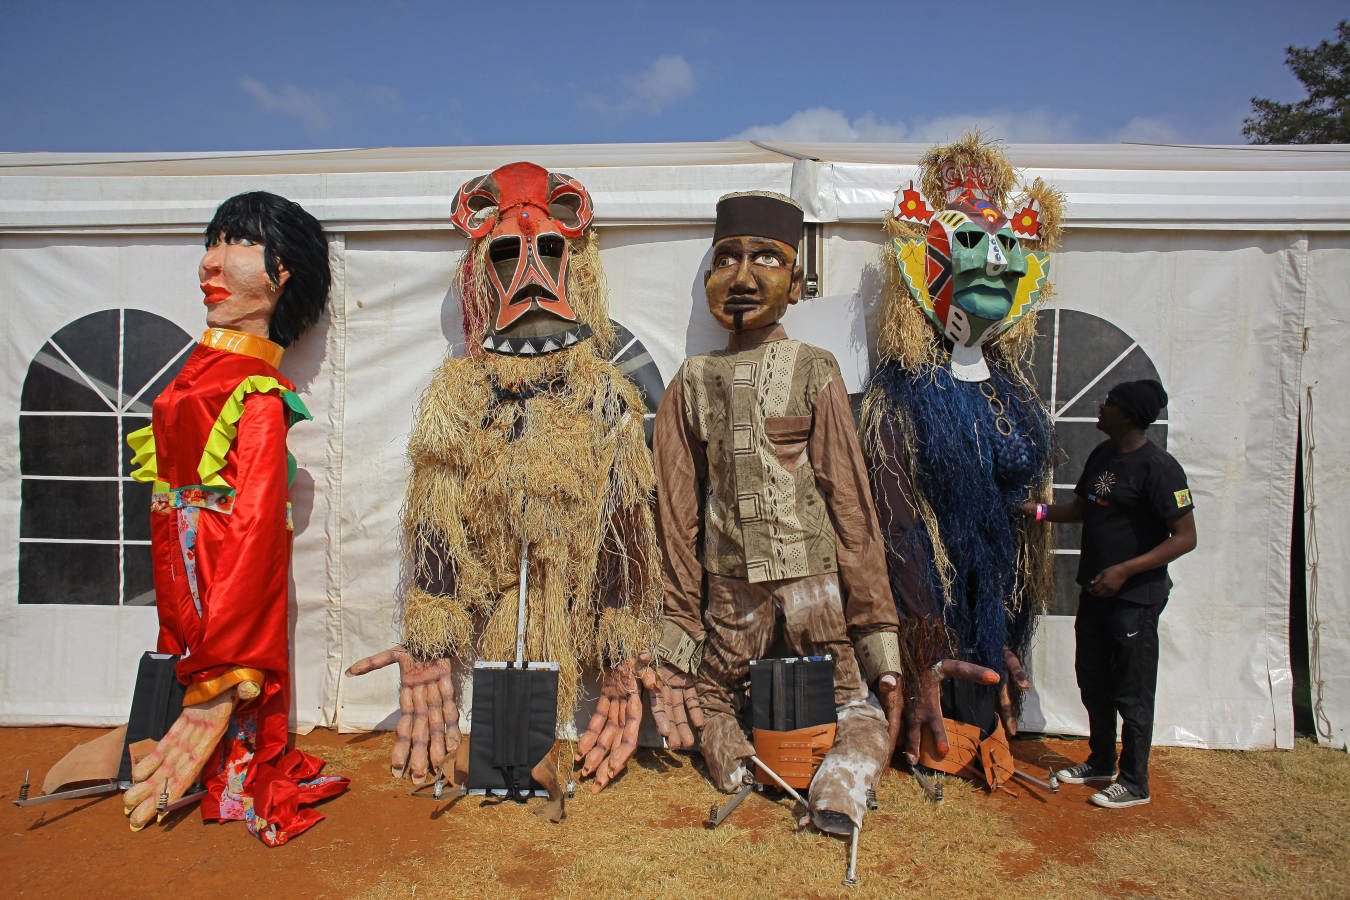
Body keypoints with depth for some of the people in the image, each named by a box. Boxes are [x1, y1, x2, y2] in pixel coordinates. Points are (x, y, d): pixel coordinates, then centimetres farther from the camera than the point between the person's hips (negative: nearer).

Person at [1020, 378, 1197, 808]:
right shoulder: (1103, 454, 8)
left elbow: (1185, 538, -19)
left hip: (1136, 596, -8)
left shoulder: (1158, 467, -18)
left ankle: (1134, 783, 20)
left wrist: (1125, 570, -25)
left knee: (1131, 692, 4)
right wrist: (1041, 511, 6)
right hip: (1095, 589, 9)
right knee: (1093, 681, 19)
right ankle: (1101, 762, 36)